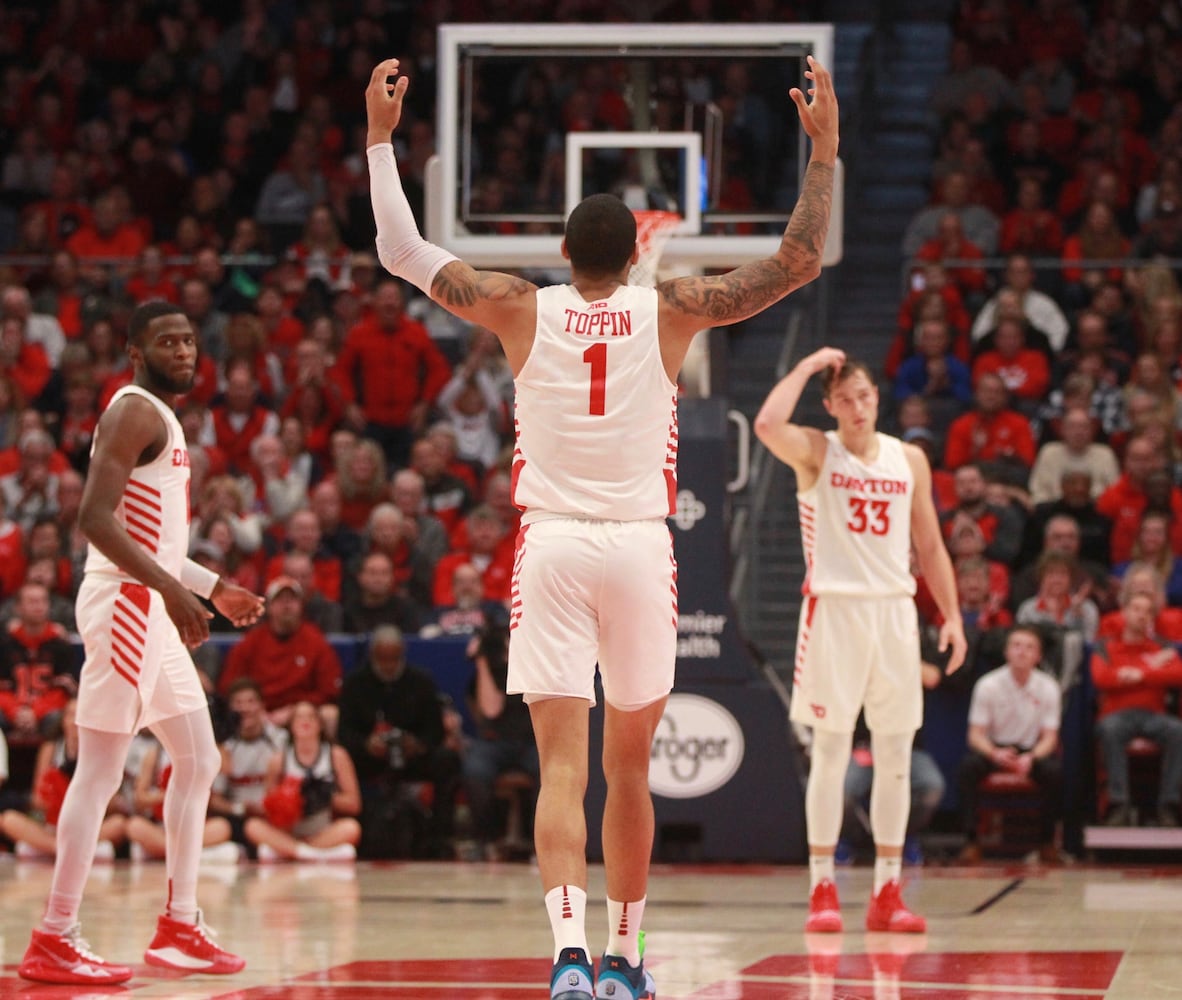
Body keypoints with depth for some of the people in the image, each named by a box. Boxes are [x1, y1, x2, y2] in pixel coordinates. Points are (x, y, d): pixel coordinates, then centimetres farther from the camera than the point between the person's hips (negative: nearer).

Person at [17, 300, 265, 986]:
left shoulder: (163, 417, 20)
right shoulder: (135, 411, -11)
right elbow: (97, 518, -23)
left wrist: (216, 589, 25)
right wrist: (172, 589, -27)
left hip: (152, 608, 10)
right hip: (125, 603, -10)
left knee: (199, 762, 13)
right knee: (102, 772, -9)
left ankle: (180, 928, 18)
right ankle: (54, 941, -7)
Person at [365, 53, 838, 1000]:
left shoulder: (523, 309, 3)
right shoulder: (670, 311, 2)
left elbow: (402, 251, 8)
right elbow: (799, 260, 3)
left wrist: (380, 135, 14)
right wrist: (824, 150, 9)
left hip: (551, 546, 0)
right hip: (639, 546, 0)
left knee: (563, 764, -7)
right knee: (630, 765, 13)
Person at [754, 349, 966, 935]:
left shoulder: (909, 460, 11)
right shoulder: (816, 452, -1)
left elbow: (929, 545, 15)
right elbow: (767, 425, -24)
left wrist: (952, 614, 7)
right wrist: (808, 366, -14)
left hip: (895, 611, 4)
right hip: (834, 608, -4)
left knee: (895, 754, 4)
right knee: (831, 751, -4)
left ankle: (887, 894, 9)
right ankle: (823, 891, 1)